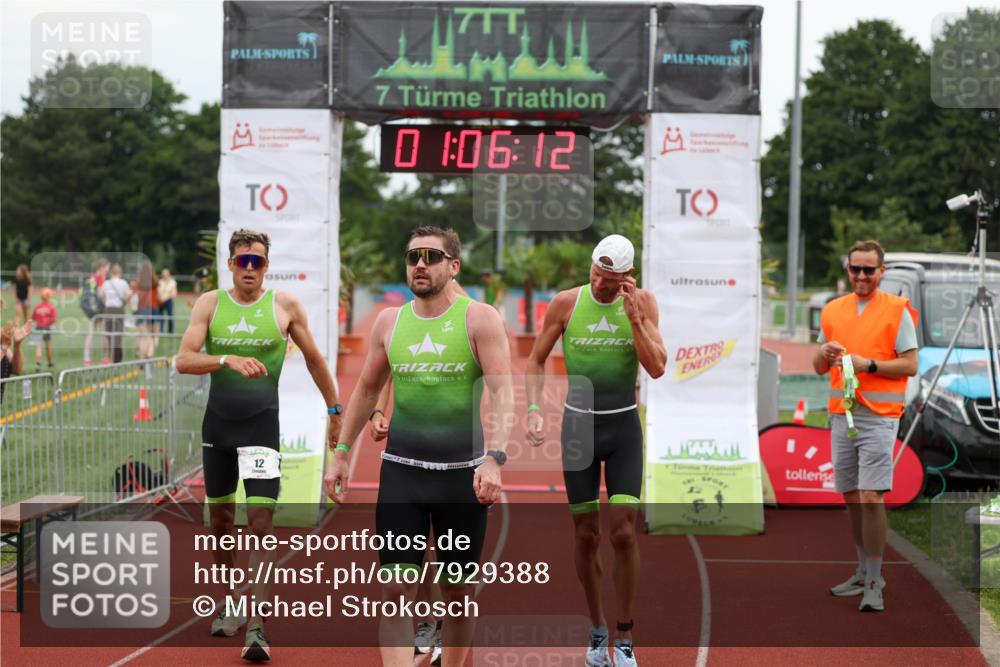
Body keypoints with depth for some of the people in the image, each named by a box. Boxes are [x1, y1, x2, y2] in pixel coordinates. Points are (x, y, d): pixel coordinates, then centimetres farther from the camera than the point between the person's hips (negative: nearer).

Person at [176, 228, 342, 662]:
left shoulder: (285, 305, 0)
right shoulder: (210, 304, 2)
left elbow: (313, 358, 12)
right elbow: (184, 360, -9)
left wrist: (334, 408, 17)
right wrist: (228, 359, -24)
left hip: (262, 423, -2)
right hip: (218, 422, 3)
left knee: (261, 520, -12)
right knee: (221, 518, 13)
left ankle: (257, 627, -13)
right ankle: (229, 606, 32)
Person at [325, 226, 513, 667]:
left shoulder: (480, 319, -5)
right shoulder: (389, 321, 7)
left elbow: (503, 393, -13)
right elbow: (367, 389, 18)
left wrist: (494, 458, -26)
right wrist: (341, 453, 15)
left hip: (462, 470, -2)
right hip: (400, 469, 2)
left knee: (457, 592, 8)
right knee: (396, 588, -6)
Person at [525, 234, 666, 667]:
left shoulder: (642, 303, -4)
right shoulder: (566, 303, -5)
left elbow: (657, 369, -10)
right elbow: (536, 360, 3)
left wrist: (634, 317, -19)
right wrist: (534, 411, -10)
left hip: (624, 426, 0)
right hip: (578, 424, 0)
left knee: (624, 532, -9)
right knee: (586, 535, 4)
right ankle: (597, 629, 22)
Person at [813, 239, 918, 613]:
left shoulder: (897, 311, -2)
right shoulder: (832, 311, 13)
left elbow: (910, 365, -6)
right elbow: (818, 368, 17)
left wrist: (868, 364, -17)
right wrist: (823, 353, -5)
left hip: (878, 417, -5)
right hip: (841, 414, 6)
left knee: (871, 497, -12)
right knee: (851, 498, 10)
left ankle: (874, 585, -8)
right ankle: (864, 573, 21)